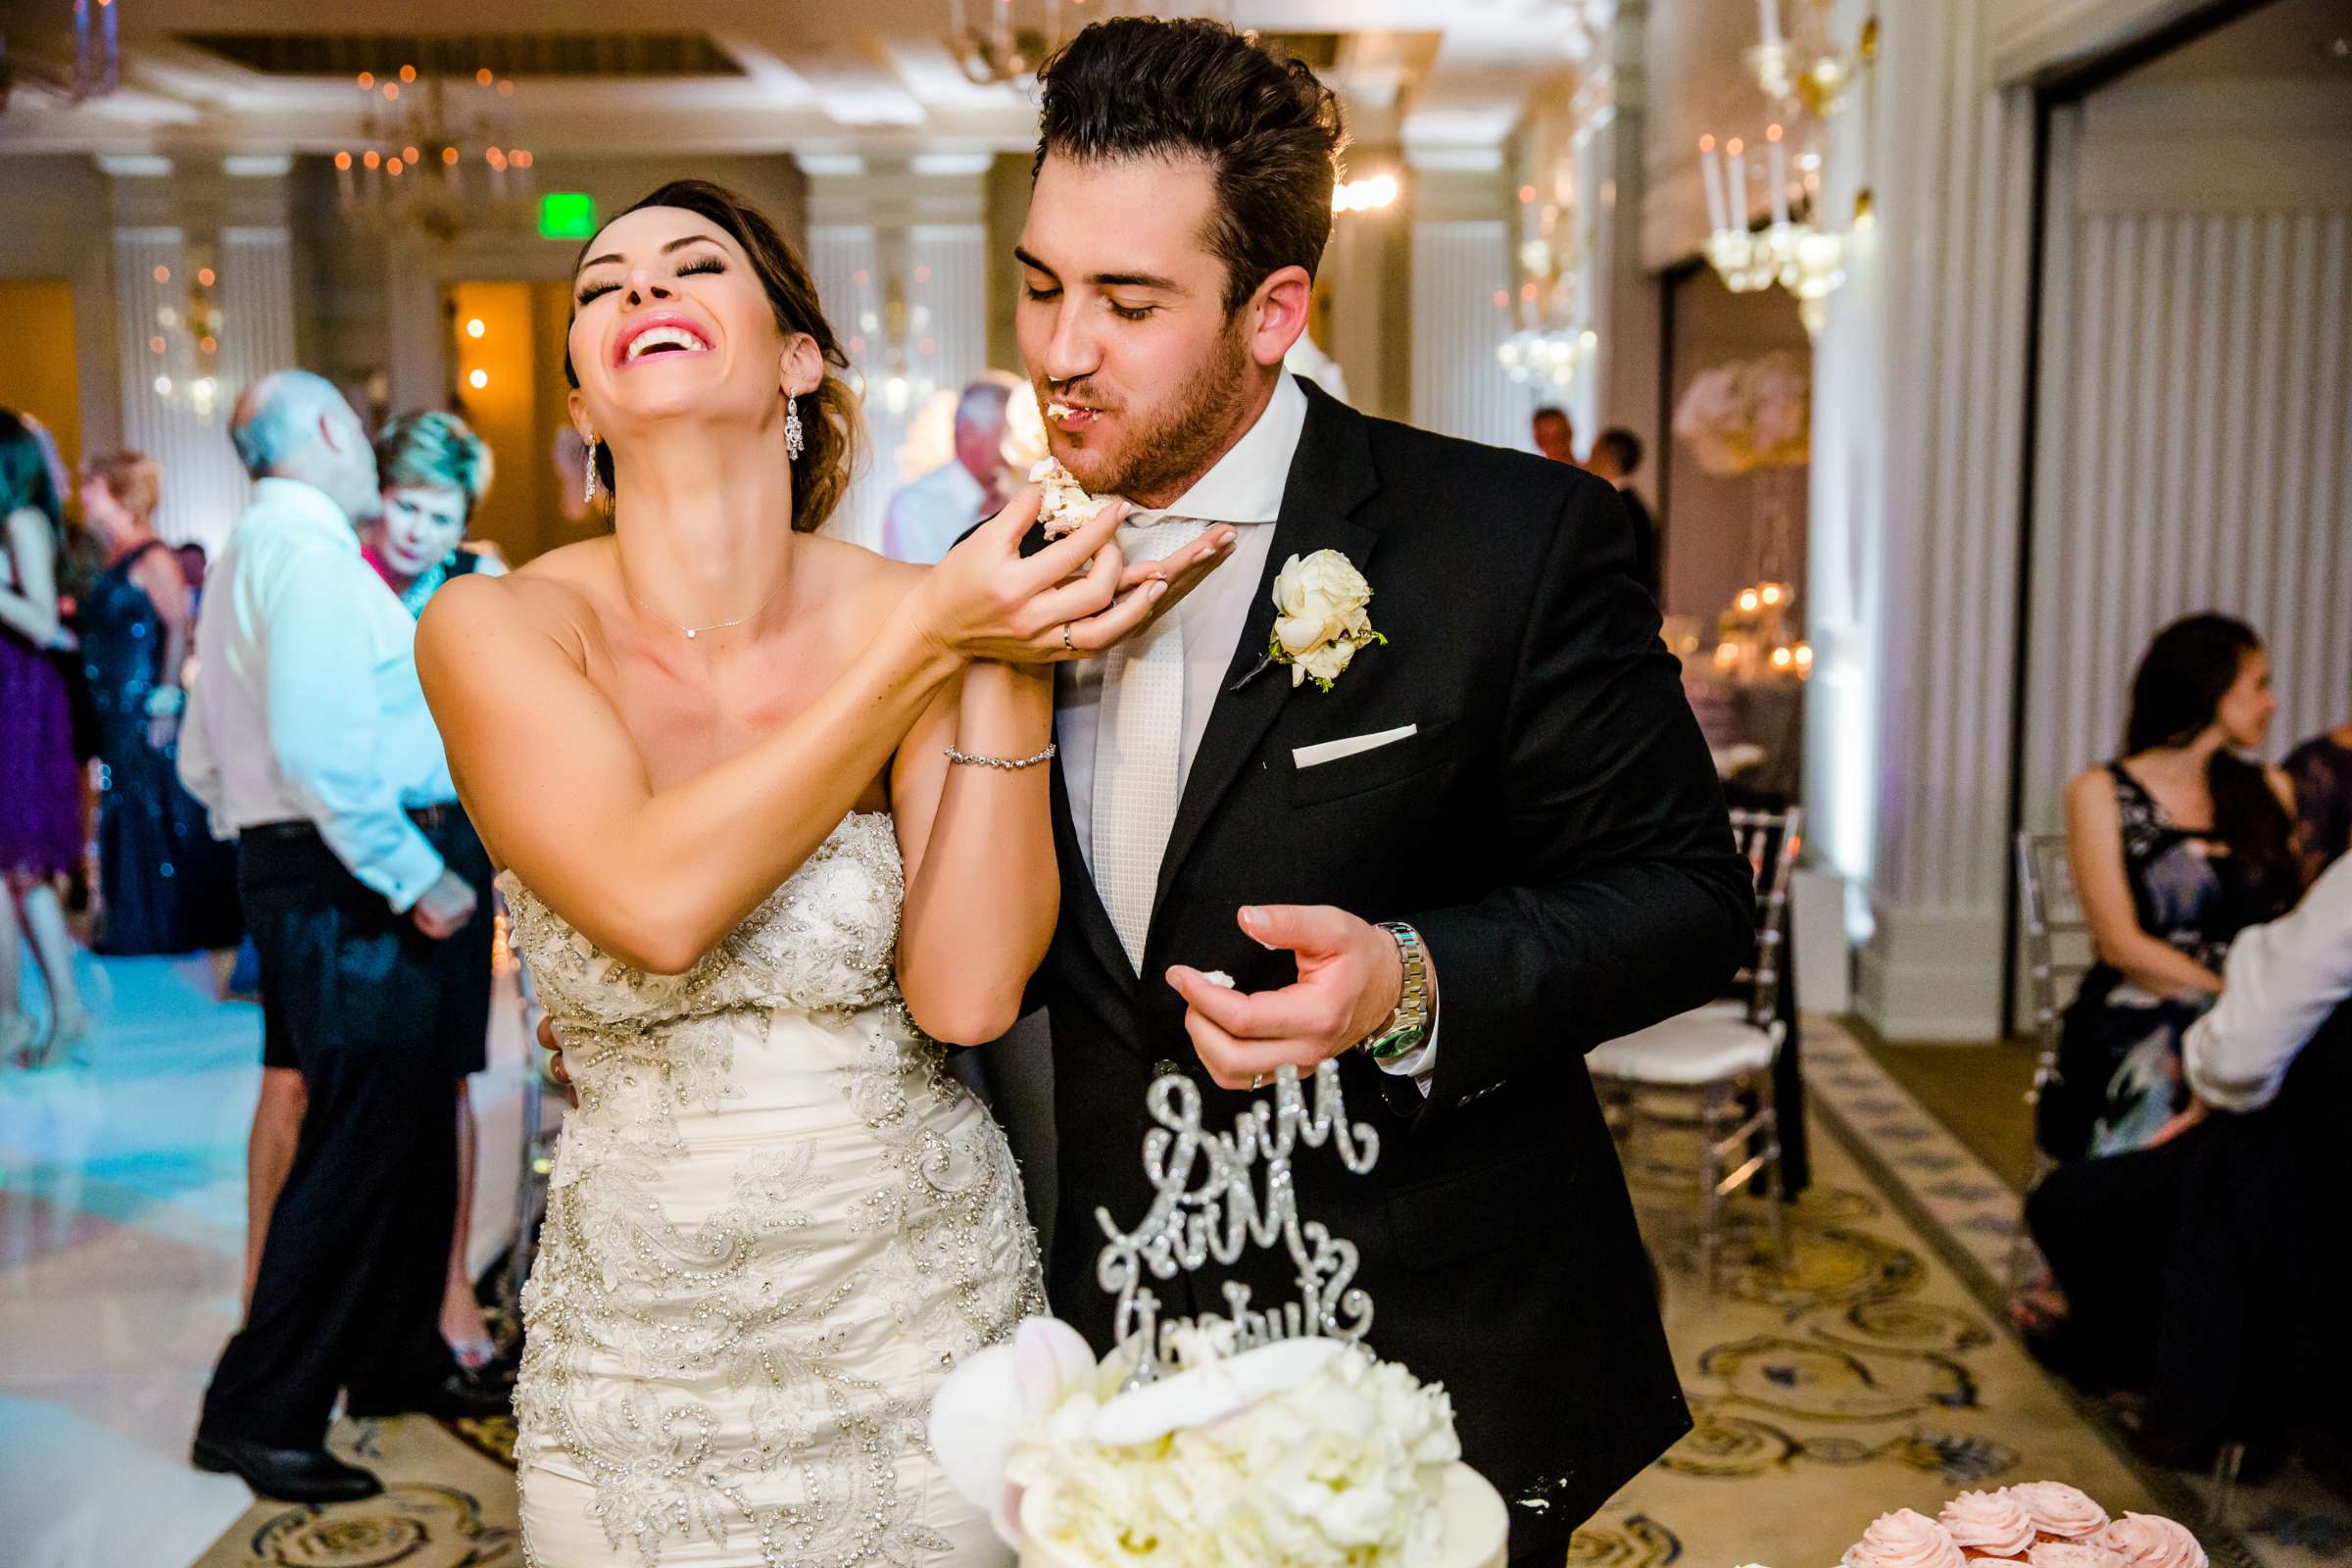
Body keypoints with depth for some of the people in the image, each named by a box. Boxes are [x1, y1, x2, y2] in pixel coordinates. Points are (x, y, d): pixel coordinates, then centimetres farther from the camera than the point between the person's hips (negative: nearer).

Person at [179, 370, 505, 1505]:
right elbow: (322, 746, -25)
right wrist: (413, 876, -20)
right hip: (358, 886, -11)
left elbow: (201, 760, 21)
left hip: (304, 869, 11)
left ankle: (397, 1364, 29)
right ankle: (258, 1415, 3)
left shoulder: (246, 557, 20)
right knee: (360, 1144, -6)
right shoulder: (308, 552, -13)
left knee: (411, 1129, 17)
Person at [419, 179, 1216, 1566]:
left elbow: (967, 996, -17)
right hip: (643, 1336, 0)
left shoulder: (914, 619, -8)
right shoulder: (492, 628, -10)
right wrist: (931, 642, -25)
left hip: (931, 1307, 1)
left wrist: (1012, 660, -22)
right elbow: (656, 901, -26)